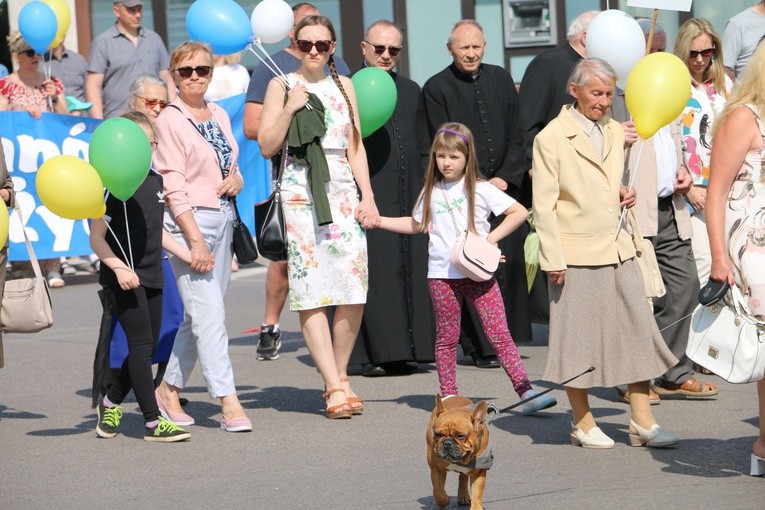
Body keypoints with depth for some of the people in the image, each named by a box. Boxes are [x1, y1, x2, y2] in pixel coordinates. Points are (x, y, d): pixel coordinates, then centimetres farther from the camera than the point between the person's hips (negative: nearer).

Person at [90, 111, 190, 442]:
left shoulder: (155, 181, 11)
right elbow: (97, 238, -12)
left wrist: (187, 254, 17)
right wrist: (118, 267, -24)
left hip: (152, 276, 8)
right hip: (124, 279, -8)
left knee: (149, 347, 10)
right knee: (141, 345, -9)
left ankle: (111, 403, 29)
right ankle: (153, 422, -5)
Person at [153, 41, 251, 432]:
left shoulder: (219, 115, 14)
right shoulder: (170, 119, -6)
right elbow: (173, 185, -12)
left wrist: (236, 180, 0)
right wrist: (195, 239, -18)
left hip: (224, 219, 7)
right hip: (190, 221, -7)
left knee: (199, 316, 9)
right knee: (208, 315, -11)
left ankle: (169, 390, 21)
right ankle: (228, 401, -12)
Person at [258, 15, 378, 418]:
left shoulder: (343, 86, 14)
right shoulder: (282, 85, 4)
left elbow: (355, 147, 13)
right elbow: (267, 146, 0)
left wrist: (367, 196, 5)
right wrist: (290, 108, -11)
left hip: (344, 192, 3)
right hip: (301, 194, -3)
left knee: (354, 292, -3)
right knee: (311, 293, -9)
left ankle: (340, 376, 11)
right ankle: (335, 388, -9)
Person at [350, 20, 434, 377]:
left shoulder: (411, 90, 17)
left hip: (409, 194, 6)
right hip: (369, 195, -6)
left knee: (412, 268, 4)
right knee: (376, 270, -8)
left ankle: (408, 348, 9)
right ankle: (377, 353, -6)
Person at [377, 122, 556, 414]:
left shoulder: (481, 189, 0)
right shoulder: (431, 193, 11)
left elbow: (520, 212, -2)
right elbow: (417, 225, 25)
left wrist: (492, 238, -10)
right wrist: (378, 221, 18)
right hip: (442, 275, 3)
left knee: (499, 334, -8)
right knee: (446, 337, 7)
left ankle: (526, 391, -11)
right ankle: (448, 396, 15)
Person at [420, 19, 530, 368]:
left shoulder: (501, 80, 10)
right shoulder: (437, 88, -2)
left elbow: (517, 137, 10)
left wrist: (505, 177, -4)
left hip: (504, 186, 4)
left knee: (508, 263, 1)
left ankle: (505, 338, 11)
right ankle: (481, 347, -3)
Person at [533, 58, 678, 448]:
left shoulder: (614, 131, 13)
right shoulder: (551, 138, -7)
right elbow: (544, 204, -8)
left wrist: (624, 194, 5)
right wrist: (553, 259, -13)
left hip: (618, 251, 6)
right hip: (577, 256, -6)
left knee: (637, 332, 3)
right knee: (578, 339, 2)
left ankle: (642, 422, 9)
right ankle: (582, 424, 13)